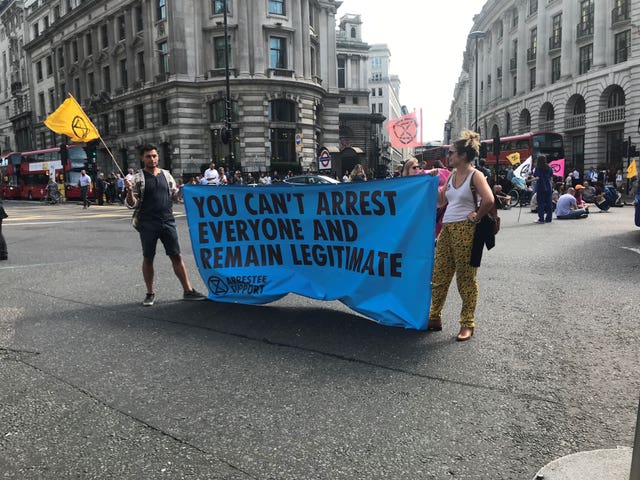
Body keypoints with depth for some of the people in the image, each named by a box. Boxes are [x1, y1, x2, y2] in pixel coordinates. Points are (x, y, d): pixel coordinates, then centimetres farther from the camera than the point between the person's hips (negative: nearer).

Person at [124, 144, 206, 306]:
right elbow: (131, 204, -2)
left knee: (176, 256, 4)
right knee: (148, 258, 6)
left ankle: (188, 291, 10)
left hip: (167, 221, 3)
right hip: (148, 224, -2)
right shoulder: (138, 178, 0)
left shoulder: (166, 174, 10)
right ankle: (150, 293, 19)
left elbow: (175, 194, 18)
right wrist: (129, 191, -21)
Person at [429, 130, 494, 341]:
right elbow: (442, 198, 21)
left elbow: (489, 200, -22)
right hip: (447, 229, 7)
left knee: (466, 278, 1)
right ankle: (435, 318, 21)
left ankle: (467, 324, 12)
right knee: (439, 276, 9)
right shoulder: (452, 175, 14)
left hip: (465, 230, -7)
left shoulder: (475, 175, -8)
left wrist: (476, 217, -11)